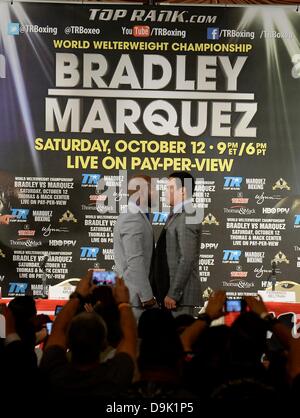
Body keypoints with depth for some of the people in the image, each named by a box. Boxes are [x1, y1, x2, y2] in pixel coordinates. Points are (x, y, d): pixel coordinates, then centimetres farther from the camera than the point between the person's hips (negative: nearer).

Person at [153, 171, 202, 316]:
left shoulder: (187, 218, -15)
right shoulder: (175, 215, 16)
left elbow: (187, 260, -21)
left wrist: (173, 294, -20)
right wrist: (164, 292, 15)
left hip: (181, 293, -10)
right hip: (169, 289, 10)